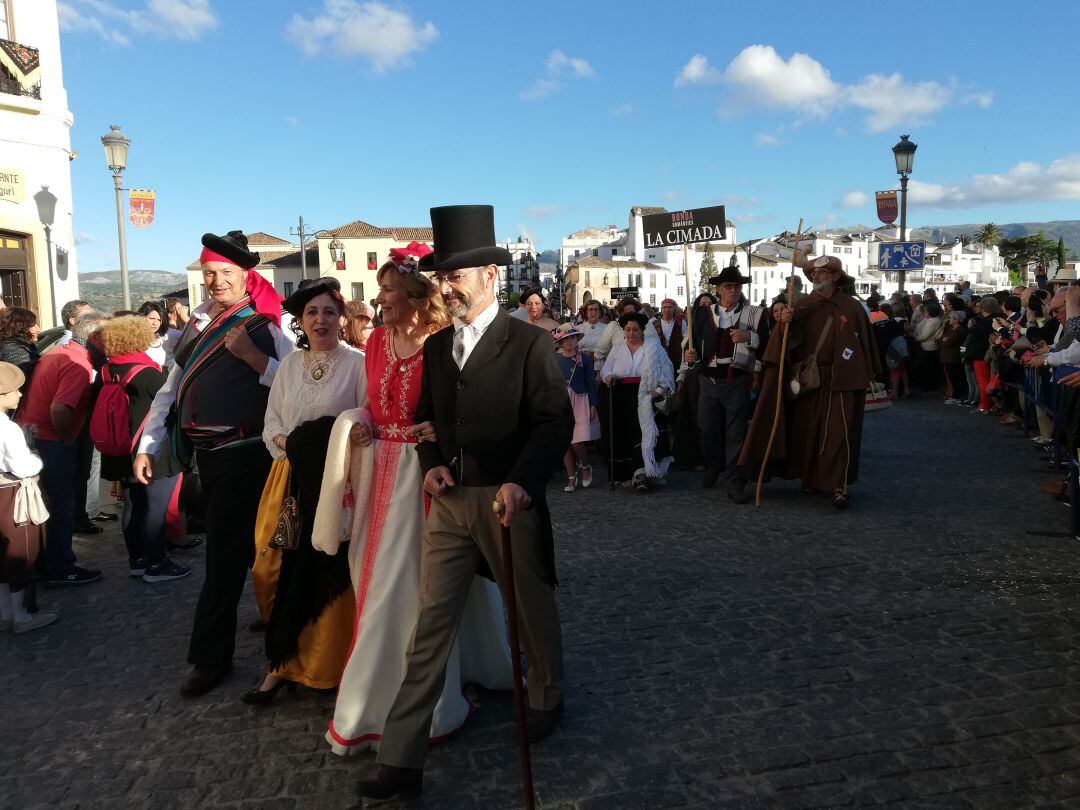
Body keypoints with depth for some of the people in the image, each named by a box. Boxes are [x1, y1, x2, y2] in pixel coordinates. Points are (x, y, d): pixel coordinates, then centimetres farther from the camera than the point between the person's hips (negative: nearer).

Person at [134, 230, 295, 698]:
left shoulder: (264, 326, -7)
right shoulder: (197, 325, 12)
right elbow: (172, 389, 13)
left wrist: (252, 356, -24)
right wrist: (147, 447, 9)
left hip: (243, 455, -6)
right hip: (204, 454, 6)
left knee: (224, 556, -1)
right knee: (246, 546, 17)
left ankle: (209, 658, 10)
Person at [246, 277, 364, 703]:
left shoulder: (357, 363, -3)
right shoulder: (289, 365, 13)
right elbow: (271, 422, 13)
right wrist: (285, 442, -6)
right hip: (291, 480, 5)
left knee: (328, 573, -1)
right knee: (278, 568, 3)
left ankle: (328, 664, 17)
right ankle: (285, 662, 17)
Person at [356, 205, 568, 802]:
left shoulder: (529, 344, -8)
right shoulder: (436, 345, 9)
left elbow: (555, 422, -12)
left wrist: (521, 482, -24)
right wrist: (432, 463, -2)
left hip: (508, 500, -4)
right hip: (449, 501, 4)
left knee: (531, 608, 15)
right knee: (430, 624, 4)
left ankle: (546, 698, 44)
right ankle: (401, 759, 11)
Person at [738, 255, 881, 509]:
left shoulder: (852, 307, 0)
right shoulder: (804, 306, 5)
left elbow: (866, 342, 4)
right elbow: (789, 340, -5)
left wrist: (868, 376, 4)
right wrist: (785, 323, -26)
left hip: (841, 380, -3)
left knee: (838, 432, -4)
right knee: (807, 430, 9)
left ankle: (839, 486, 0)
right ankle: (810, 477, 23)